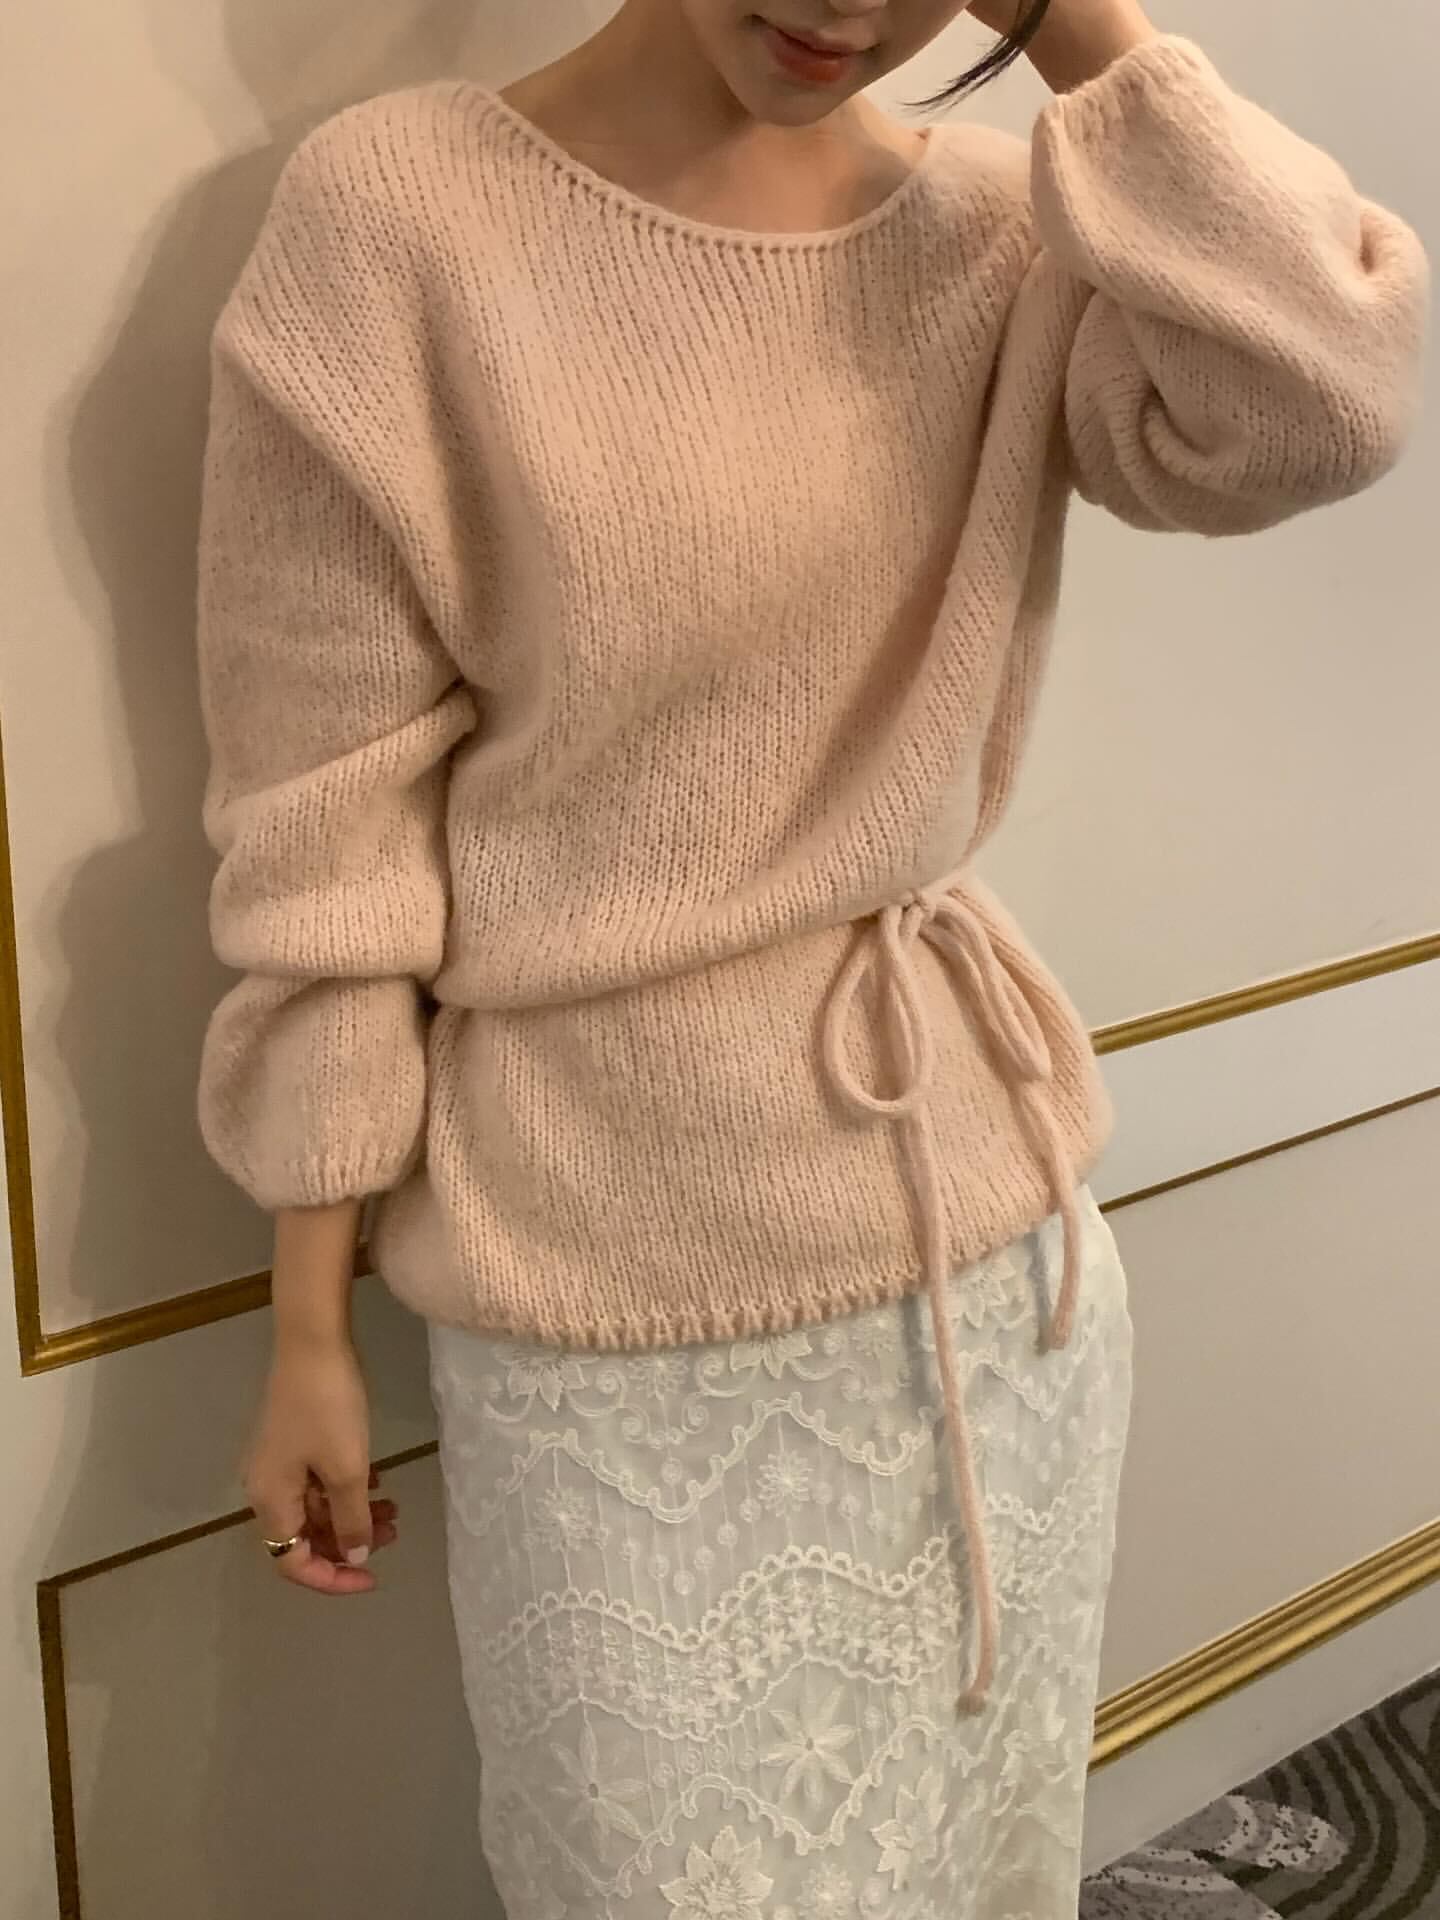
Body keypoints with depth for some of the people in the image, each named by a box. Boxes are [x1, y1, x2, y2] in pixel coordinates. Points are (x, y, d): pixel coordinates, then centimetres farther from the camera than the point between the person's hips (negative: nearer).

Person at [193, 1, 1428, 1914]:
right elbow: (324, 848, -9)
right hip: (613, 1302, -3)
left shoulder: (1013, 228, 0)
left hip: (997, 1241, 4)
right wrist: (312, 1331, -4)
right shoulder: (397, 212, -11)